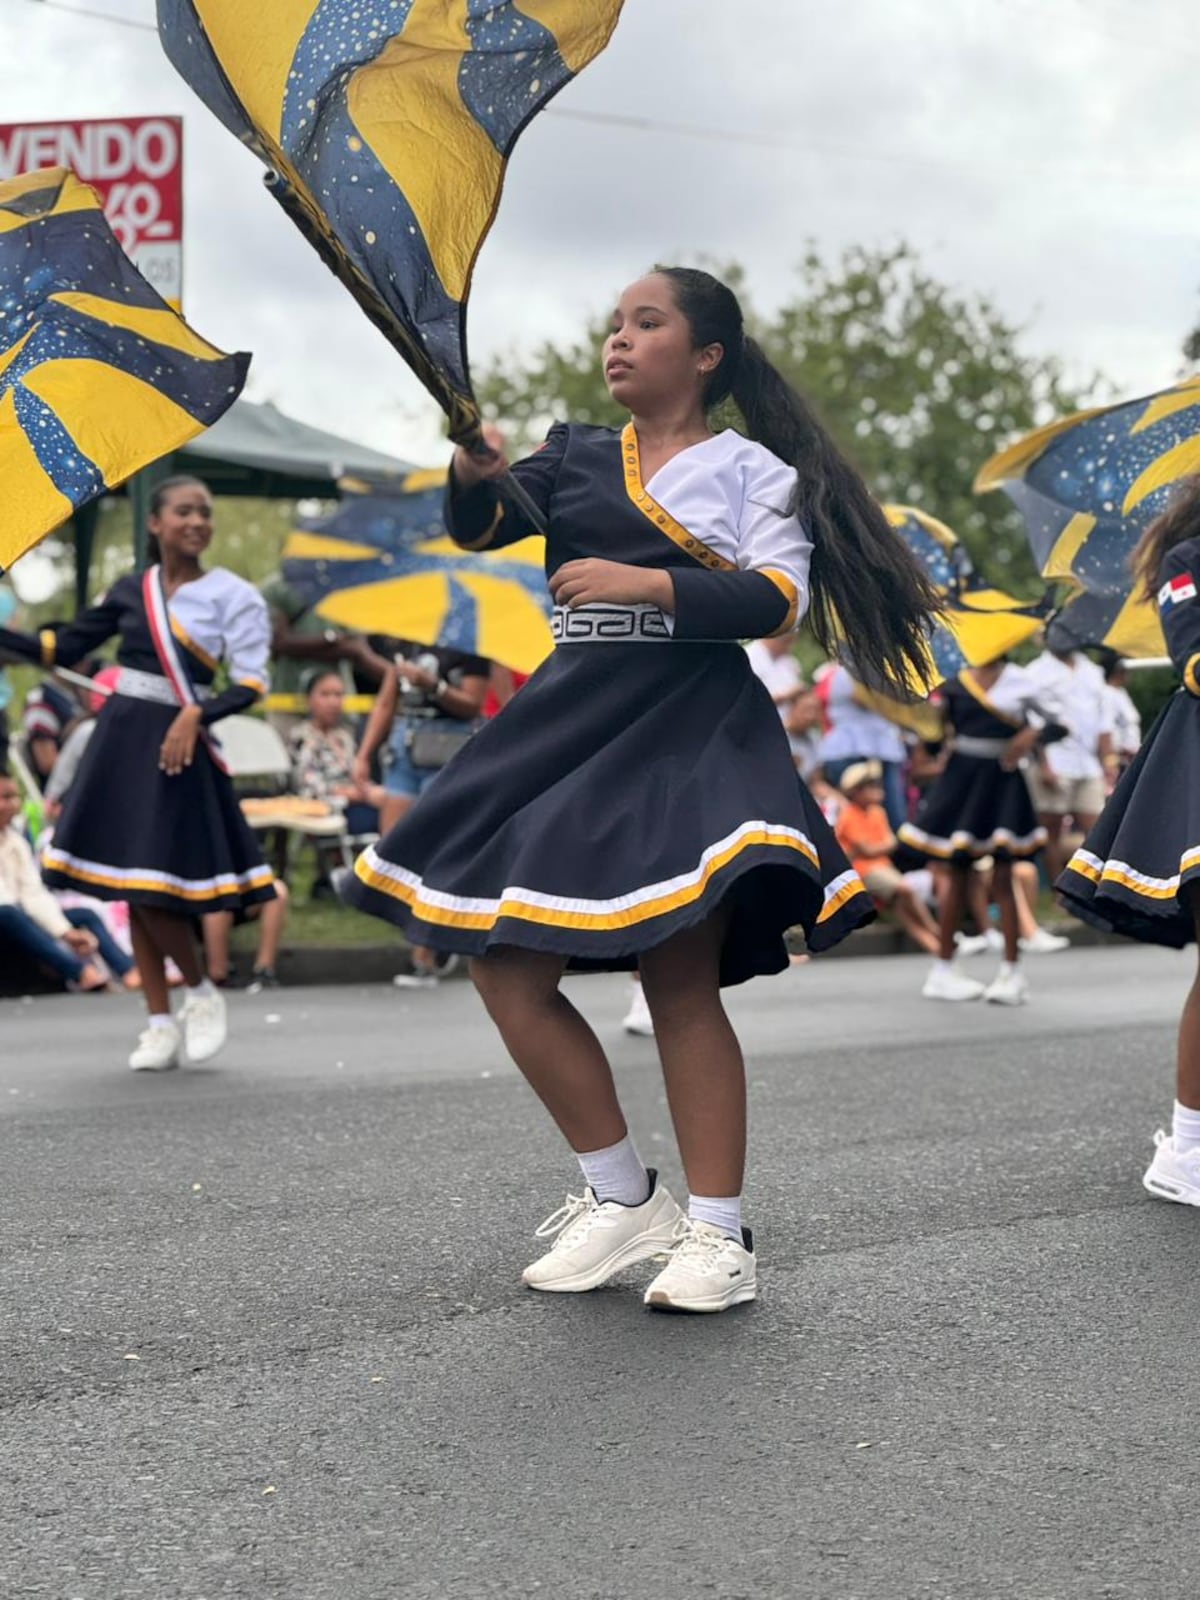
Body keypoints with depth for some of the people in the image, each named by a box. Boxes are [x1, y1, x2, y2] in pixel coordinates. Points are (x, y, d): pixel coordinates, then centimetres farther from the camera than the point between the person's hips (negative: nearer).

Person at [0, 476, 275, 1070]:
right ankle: (161, 1023, 15)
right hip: (118, 738, 5)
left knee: (152, 884, -11)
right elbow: (62, 647, 13)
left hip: (175, 743, -5)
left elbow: (251, 683, -9)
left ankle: (200, 990, 14)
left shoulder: (231, 595, -3)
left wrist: (196, 715, -22)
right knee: (128, 886, 6)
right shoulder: (132, 590, 8)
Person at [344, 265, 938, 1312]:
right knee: (508, 970, -1)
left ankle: (718, 1235, -4)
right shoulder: (576, 458, 18)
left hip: (689, 734, -5)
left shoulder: (750, 470, 5)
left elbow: (780, 597, -9)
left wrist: (648, 583, -21)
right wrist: (476, 475, -15)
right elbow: (478, 528, 7)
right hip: (572, 722, 5)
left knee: (681, 982, -11)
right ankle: (623, 1196, 12)